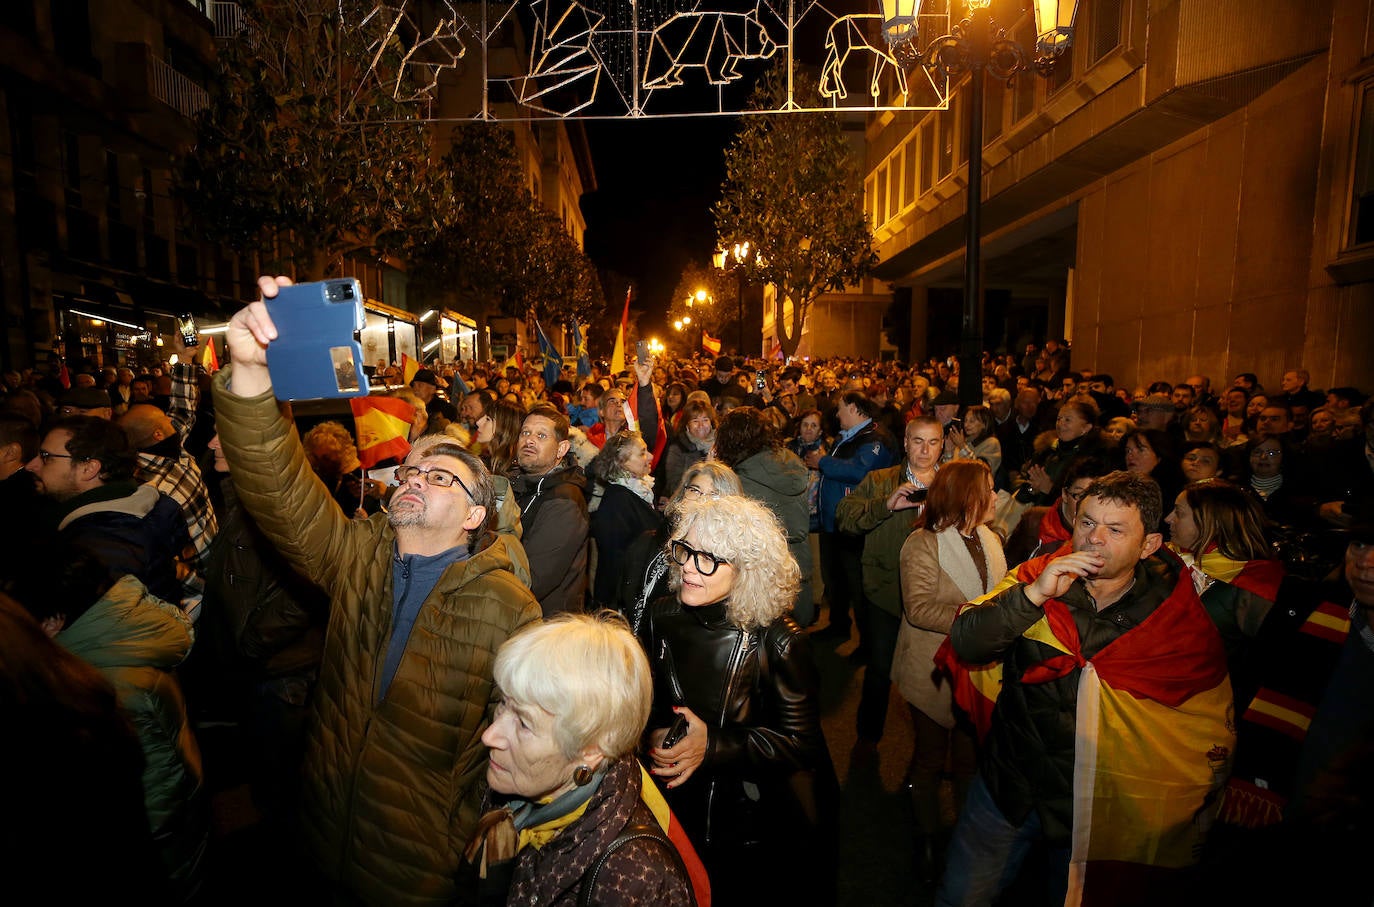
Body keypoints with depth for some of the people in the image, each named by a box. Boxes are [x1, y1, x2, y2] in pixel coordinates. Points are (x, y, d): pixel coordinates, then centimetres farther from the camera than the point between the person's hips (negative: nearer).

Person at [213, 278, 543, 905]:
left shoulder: (506, 609, -18)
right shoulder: (360, 554, -6)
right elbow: (280, 491, -21)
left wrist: (474, 850, -14)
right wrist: (250, 371, -35)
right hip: (325, 841, 4)